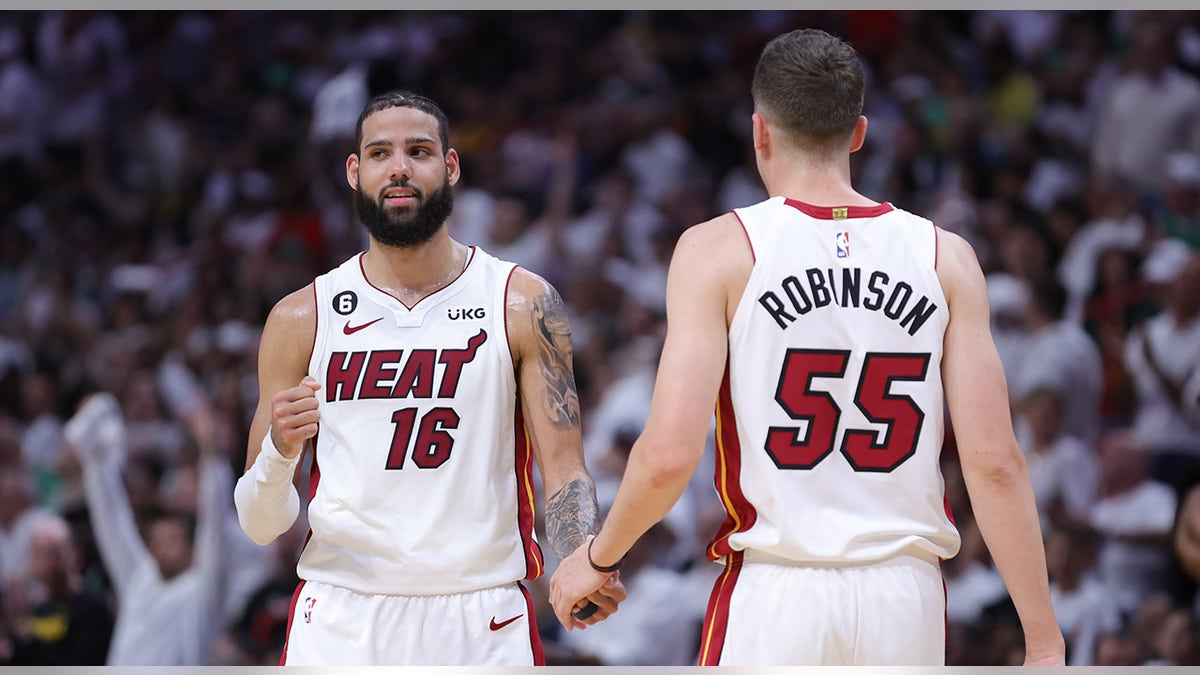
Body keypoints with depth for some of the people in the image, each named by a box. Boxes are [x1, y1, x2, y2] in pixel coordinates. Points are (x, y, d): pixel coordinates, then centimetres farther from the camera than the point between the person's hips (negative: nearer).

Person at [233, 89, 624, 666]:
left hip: (482, 625, 0)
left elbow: (563, 470, -2)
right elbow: (260, 525, 6)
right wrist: (279, 452, -16)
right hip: (340, 618, 0)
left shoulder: (523, 304, 4)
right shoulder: (301, 319, 5)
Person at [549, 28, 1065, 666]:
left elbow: (668, 455, -11)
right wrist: (1044, 639, 2)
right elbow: (994, 462, -2)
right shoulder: (945, 257, 4)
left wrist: (597, 558, 7)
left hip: (774, 593, -2)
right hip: (905, 597, 2)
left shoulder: (720, 249, -2)